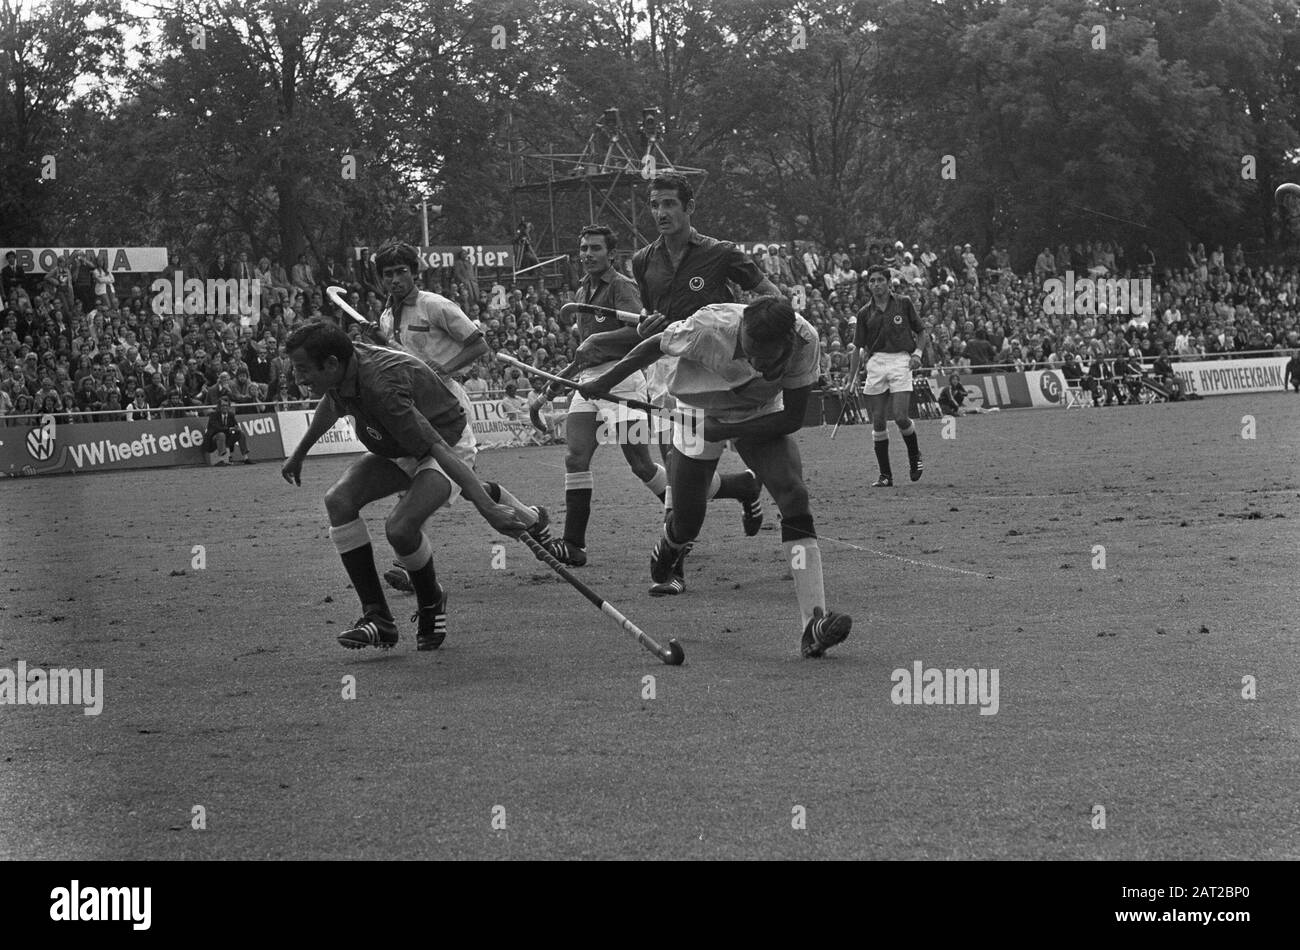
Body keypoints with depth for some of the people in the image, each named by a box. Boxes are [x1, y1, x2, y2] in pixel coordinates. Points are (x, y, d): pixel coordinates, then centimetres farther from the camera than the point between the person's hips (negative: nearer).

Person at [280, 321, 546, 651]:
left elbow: (439, 449, -42)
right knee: (338, 501, -12)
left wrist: (489, 509, -47)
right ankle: (377, 618, -9)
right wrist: (299, 453, 28)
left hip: (449, 441, -9)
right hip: (398, 450, 9)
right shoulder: (340, 371, -12)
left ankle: (431, 603, 3)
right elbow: (331, 405, 15)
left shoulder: (381, 386, -38)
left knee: (400, 527, -29)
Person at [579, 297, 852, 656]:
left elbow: (793, 417, -20)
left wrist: (727, 431, -27)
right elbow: (656, 346, -16)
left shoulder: (804, 340, -31)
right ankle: (666, 555, 45)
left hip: (762, 417, 1)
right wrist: (605, 382, -3)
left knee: (794, 498, -21)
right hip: (701, 409, -1)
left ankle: (813, 623, -26)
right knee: (686, 523, 3)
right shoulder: (710, 328, -37)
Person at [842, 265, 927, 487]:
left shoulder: (904, 303, 7)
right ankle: (885, 475, 5)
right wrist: (850, 381, 11)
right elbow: (857, 348, 14)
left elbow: (921, 332, 13)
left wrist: (917, 353, -6)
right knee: (878, 422, -1)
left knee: (900, 416, -14)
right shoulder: (865, 314, 12)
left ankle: (915, 456, 15)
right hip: (875, 363, 3)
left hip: (901, 360, -3)